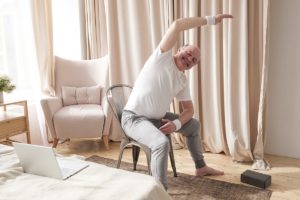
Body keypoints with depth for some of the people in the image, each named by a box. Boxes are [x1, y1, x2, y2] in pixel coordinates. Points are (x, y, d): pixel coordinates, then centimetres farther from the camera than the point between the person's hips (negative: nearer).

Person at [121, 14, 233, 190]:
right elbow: (177, 25, -26)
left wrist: (176, 124, -13)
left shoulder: (183, 81, 5)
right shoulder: (163, 57, -13)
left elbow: (189, 109, 9)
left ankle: (201, 167, 36)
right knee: (162, 143, -34)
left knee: (194, 125, 17)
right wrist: (210, 20, -19)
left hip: (158, 117, 8)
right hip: (134, 118, -8)